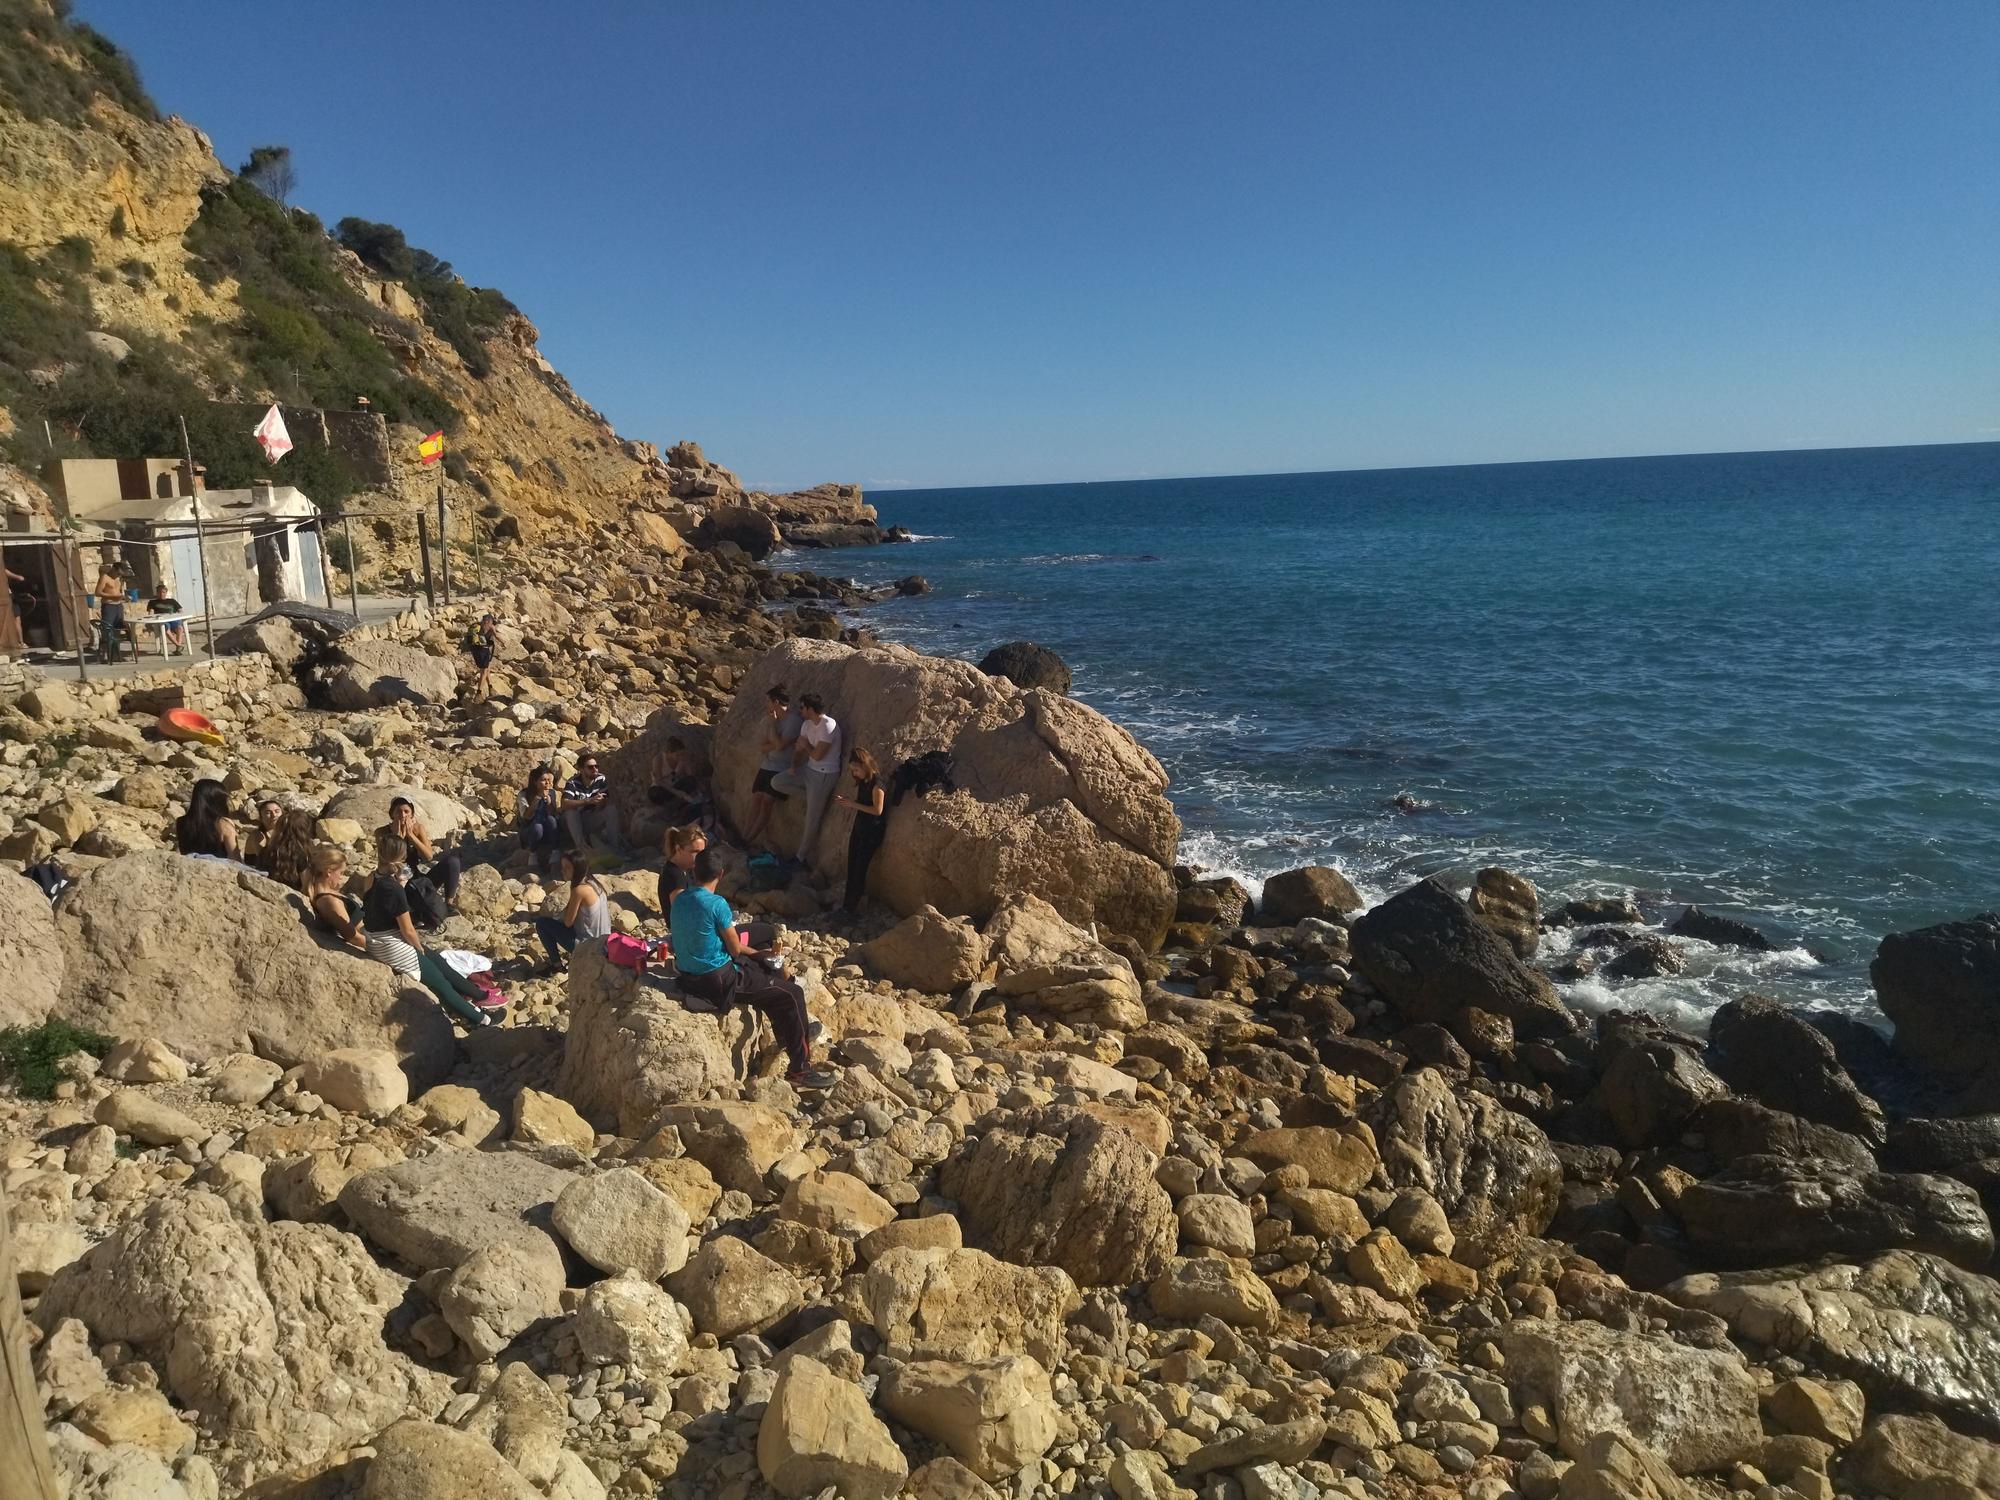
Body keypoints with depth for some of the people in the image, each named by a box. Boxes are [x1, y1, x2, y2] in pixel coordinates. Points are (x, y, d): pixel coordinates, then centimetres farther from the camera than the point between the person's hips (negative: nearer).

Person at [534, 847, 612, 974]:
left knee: (541, 923, 2)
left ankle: (556, 965, 10)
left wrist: (565, 910, 0)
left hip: (587, 945, -8)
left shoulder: (579, 890, -22)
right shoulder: (595, 882, 3)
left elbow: (568, 922, -14)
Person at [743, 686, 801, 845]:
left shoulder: (794, 719, -14)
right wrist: (775, 744, -12)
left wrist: (772, 723, -13)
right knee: (756, 799, -1)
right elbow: (763, 746, 7)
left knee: (766, 803, -8)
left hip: (782, 769, -7)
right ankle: (745, 836, 1)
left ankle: (749, 840, -1)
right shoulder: (771, 718, 8)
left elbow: (780, 745, -21)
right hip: (767, 765, 7)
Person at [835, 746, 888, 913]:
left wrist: (853, 804, -22)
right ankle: (848, 900, 17)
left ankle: (850, 906, 1)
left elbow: (877, 810, -23)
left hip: (872, 832, -8)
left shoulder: (877, 783, -19)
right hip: (859, 828, 8)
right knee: (852, 866, 9)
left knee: (859, 868, -5)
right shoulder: (861, 782, 8)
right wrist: (848, 801, -4)